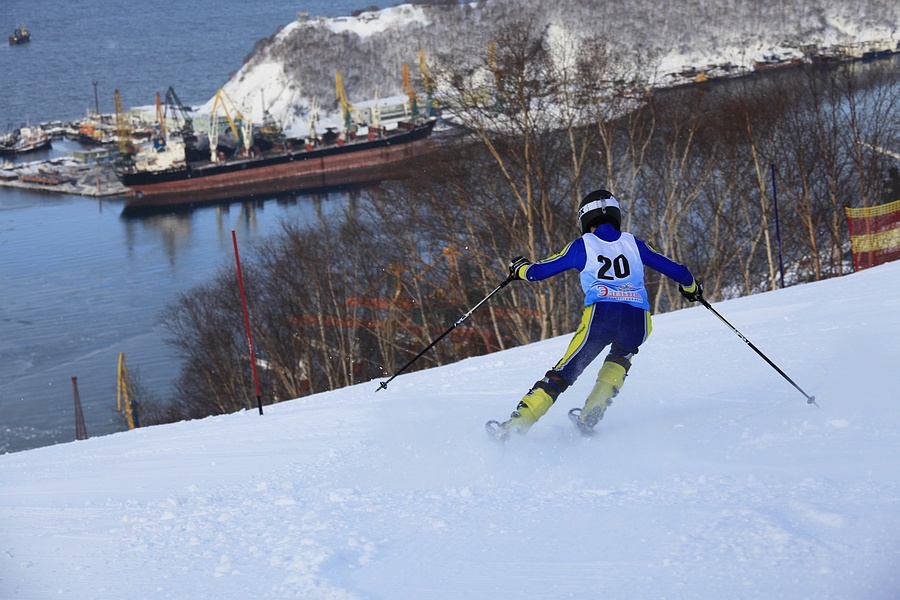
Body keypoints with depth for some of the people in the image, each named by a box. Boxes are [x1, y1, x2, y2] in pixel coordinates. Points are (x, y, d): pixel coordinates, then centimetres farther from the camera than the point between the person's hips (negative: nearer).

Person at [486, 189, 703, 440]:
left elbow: (539, 271, 17)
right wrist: (691, 286, 45)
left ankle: (517, 424, -4)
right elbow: (674, 269, 24)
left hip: (600, 315, -2)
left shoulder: (582, 246, 13)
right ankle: (591, 416, 20)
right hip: (637, 320, 2)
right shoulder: (633, 243, 20)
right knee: (621, 356, 35)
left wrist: (520, 268, 39)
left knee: (562, 373, 7)